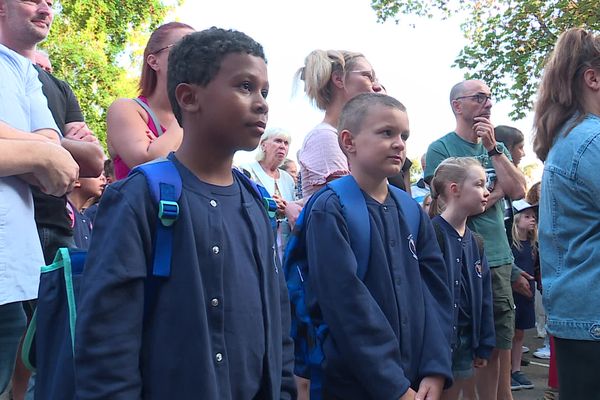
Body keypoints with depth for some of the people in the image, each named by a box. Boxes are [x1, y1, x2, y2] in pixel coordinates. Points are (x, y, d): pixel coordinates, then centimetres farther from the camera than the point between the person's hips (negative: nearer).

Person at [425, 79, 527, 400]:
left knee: (502, 339, 10)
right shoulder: (440, 149, -4)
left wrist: (493, 148, -7)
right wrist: (499, 190, -2)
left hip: (500, 257, 5)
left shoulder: (497, 148, 13)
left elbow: (518, 191, -1)